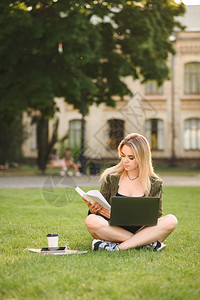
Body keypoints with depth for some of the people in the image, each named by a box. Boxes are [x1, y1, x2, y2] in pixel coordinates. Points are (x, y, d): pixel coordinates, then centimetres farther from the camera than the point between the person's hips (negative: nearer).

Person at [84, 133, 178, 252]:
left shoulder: (155, 184, 4)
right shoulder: (111, 177, 4)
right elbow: (103, 211, 8)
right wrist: (93, 210, -17)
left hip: (143, 230, 0)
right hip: (114, 228, 0)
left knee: (171, 220, -27)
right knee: (91, 221, -31)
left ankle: (119, 247, -29)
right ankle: (147, 242, -27)